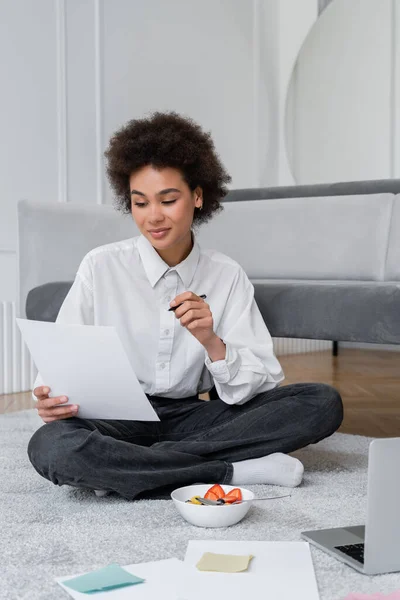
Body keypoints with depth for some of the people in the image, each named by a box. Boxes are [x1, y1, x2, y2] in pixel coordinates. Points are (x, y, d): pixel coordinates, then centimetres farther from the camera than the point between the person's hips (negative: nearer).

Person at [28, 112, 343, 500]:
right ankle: (236, 471, -23)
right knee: (50, 446, -35)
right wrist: (49, 399, -24)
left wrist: (212, 343, -22)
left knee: (323, 403, -16)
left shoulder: (228, 277, 2)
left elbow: (259, 388, -3)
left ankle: (129, 469, -22)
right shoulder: (100, 267, -3)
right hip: (116, 422, -2)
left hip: (189, 418, 3)